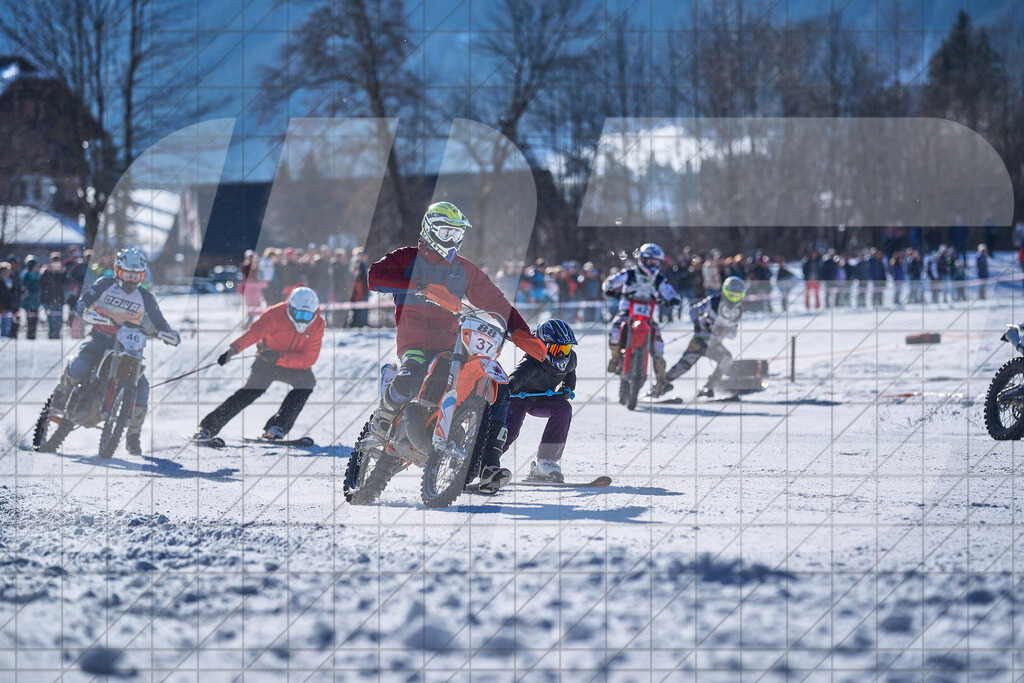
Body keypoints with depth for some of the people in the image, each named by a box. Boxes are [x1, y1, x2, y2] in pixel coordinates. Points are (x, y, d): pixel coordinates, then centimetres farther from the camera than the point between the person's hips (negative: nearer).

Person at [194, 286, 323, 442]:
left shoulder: (317, 325, -17)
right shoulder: (276, 314, -23)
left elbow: (309, 358, -23)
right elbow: (255, 331, -39)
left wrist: (279, 357, -37)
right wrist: (234, 348, -57)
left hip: (295, 367, 2)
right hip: (267, 363, -2)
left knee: (307, 382, -27)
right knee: (252, 390, -22)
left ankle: (277, 428, -24)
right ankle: (209, 426, -17)